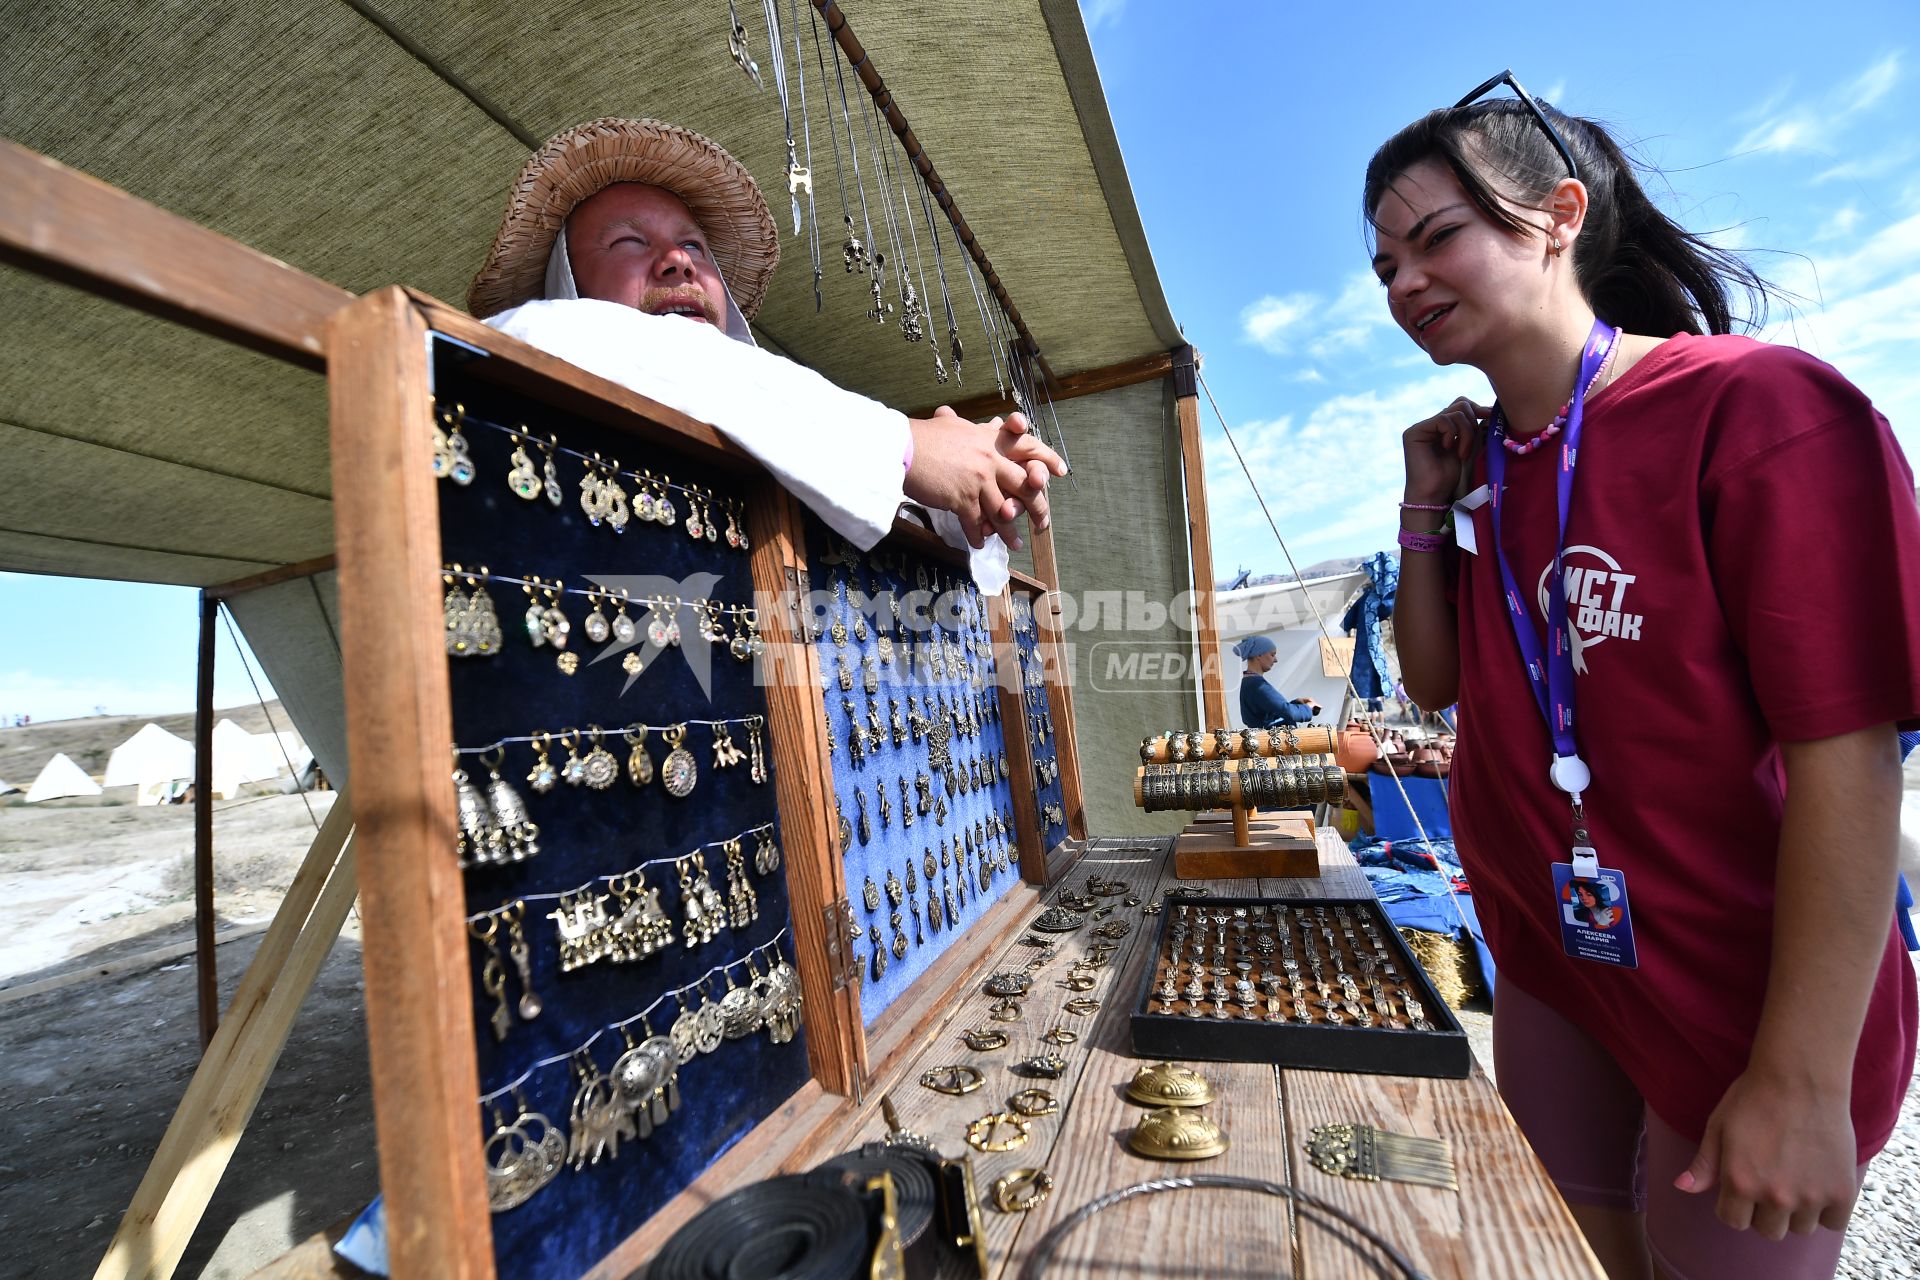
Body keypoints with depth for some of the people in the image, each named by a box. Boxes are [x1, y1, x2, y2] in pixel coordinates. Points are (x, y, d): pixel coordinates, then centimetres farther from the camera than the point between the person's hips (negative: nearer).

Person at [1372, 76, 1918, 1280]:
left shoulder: (1759, 406, -18)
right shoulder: (1486, 457, 1)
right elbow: (1438, 680, 4)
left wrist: (1802, 1079, -20)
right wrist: (1428, 508, -6)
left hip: (1738, 1000, -6)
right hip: (1549, 963, 6)